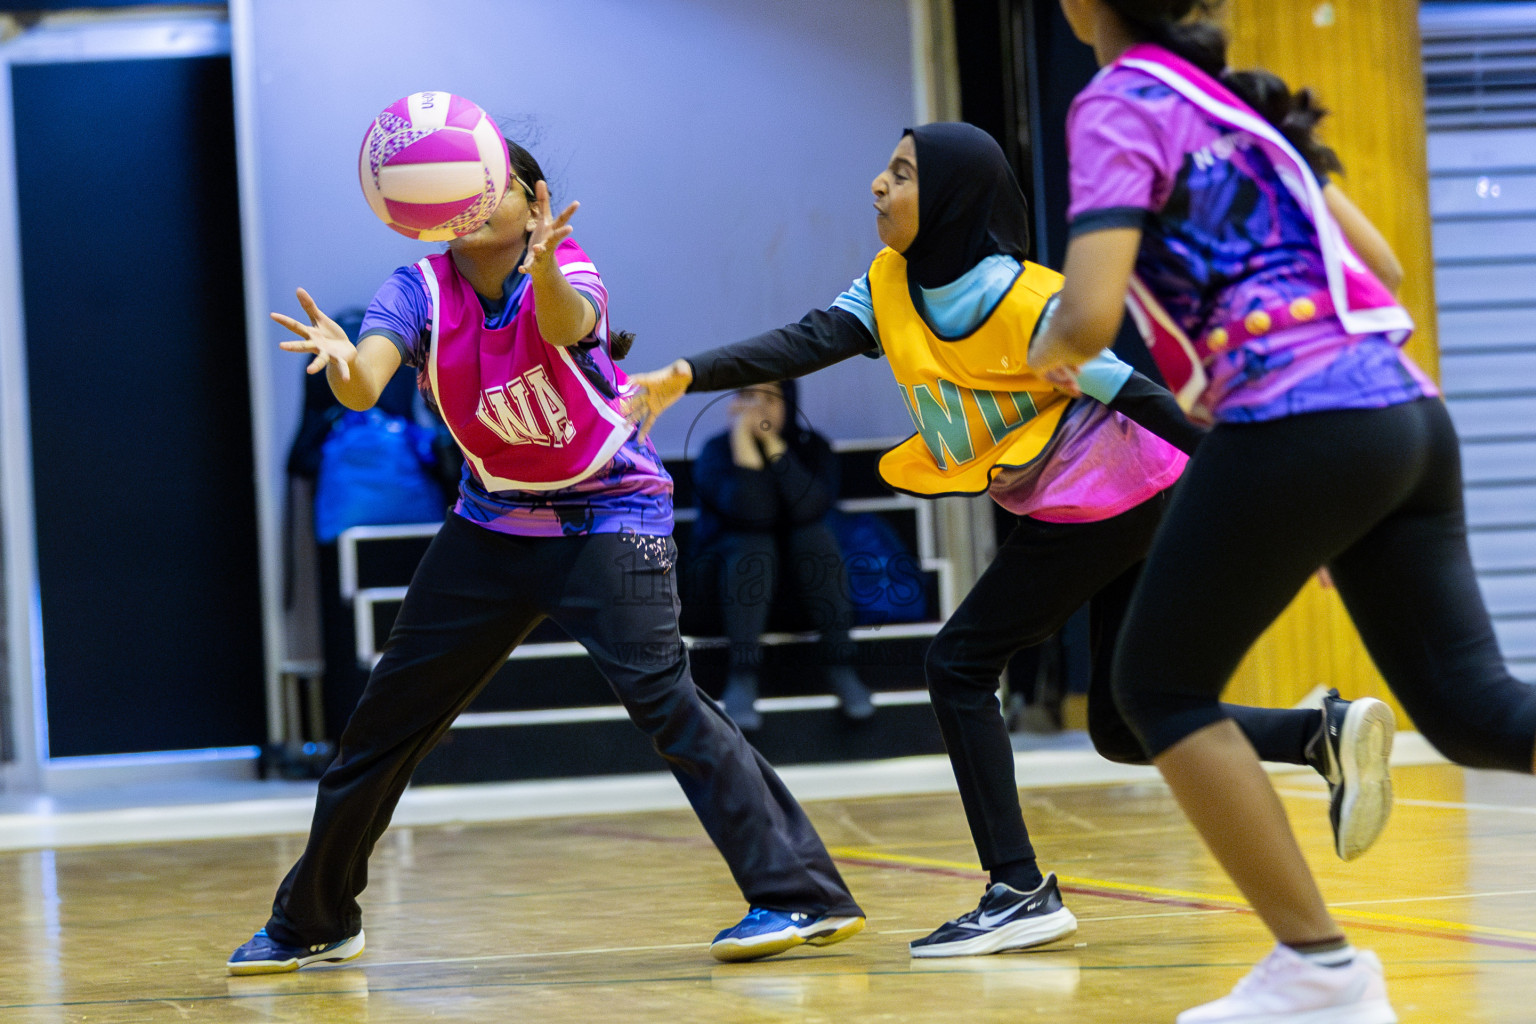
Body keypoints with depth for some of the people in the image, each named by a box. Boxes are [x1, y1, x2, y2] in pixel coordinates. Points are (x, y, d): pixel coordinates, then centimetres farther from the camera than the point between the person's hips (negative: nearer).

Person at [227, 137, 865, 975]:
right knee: (388, 714, 8)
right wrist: (340, 361, -54)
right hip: (494, 521, 5)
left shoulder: (568, 278, -21)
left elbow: (564, 322, -46)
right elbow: (363, 387, -30)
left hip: (608, 517, -5)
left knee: (658, 692, -25)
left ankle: (800, 896, -22)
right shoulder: (420, 291, -12)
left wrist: (543, 272, -69)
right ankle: (312, 923, 26)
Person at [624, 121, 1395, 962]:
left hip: (1099, 505, -9)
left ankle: (1019, 893, -4)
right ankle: (1326, 734, 2)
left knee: (959, 668, -5)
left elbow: (1140, 394, -21)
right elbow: (805, 343, -7)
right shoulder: (893, 286, 3)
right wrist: (687, 376, -21)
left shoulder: (1028, 304, -21)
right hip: (1133, 514, 9)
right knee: (1122, 728, 10)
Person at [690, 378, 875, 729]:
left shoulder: (812, 447, -2)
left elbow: (809, 507, -24)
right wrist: (744, 440, -30)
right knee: (753, 543, -34)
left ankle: (838, 663, -27)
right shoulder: (716, 452, -9)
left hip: (802, 571, 2)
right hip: (732, 568, -2)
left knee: (815, 534, -29)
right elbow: (752, 514, -27)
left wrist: (773, 444, -27)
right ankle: (743, 675, -38)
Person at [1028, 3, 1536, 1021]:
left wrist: (1050, 353, 8)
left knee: (1161, 686, 8)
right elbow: (1380, 263, 24)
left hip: (1300, 425, -8)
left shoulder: (1123, 102, -4)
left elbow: (1090, 315, -14)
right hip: (1408, 407, 8)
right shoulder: (1234, 96, 21)